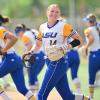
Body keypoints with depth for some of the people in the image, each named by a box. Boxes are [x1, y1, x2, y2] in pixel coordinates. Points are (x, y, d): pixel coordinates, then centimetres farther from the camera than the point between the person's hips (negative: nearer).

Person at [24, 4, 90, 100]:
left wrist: (66, 47, -20)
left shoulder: (63, 26, -8)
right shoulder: (42, 27, 11)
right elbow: (38, 45, 20)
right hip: (51, 63, 7)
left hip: (59, 63, -7)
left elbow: (78, 40, -6)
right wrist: (30, 52, 2)